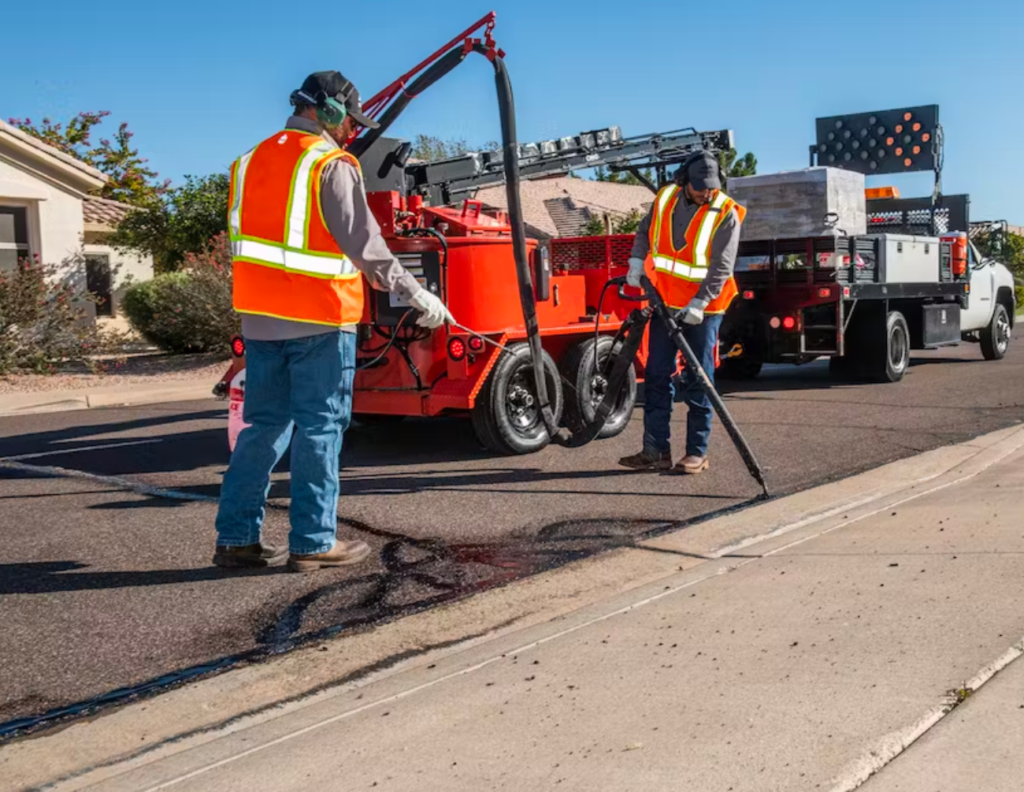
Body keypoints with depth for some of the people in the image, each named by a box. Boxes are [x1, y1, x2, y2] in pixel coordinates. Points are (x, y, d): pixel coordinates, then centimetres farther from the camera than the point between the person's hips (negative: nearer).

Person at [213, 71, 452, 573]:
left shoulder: (251, 161, 14)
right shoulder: (331, 165, -9)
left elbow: (246, 240, 15)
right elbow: (365, 243, -14)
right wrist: (416, 296, -9)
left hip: (260, 318, 7)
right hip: (319, 320, -7)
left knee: (264, 424, 13)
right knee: (320, 428, 1)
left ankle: (237, 538, 14)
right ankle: (313, 543, 6)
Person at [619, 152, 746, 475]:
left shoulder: (726, 214, -12)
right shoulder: (665, 198, 1)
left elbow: (721, 268, -15)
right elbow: (645, 232, 18)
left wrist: (698, 305, -22)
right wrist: (636, 262, 3)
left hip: (703, 308, -4)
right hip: (665, 302, 5)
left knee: (698, 382, 0)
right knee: (657, 376, 4)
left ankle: (697, 453, 8)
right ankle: (656, 450, 8)